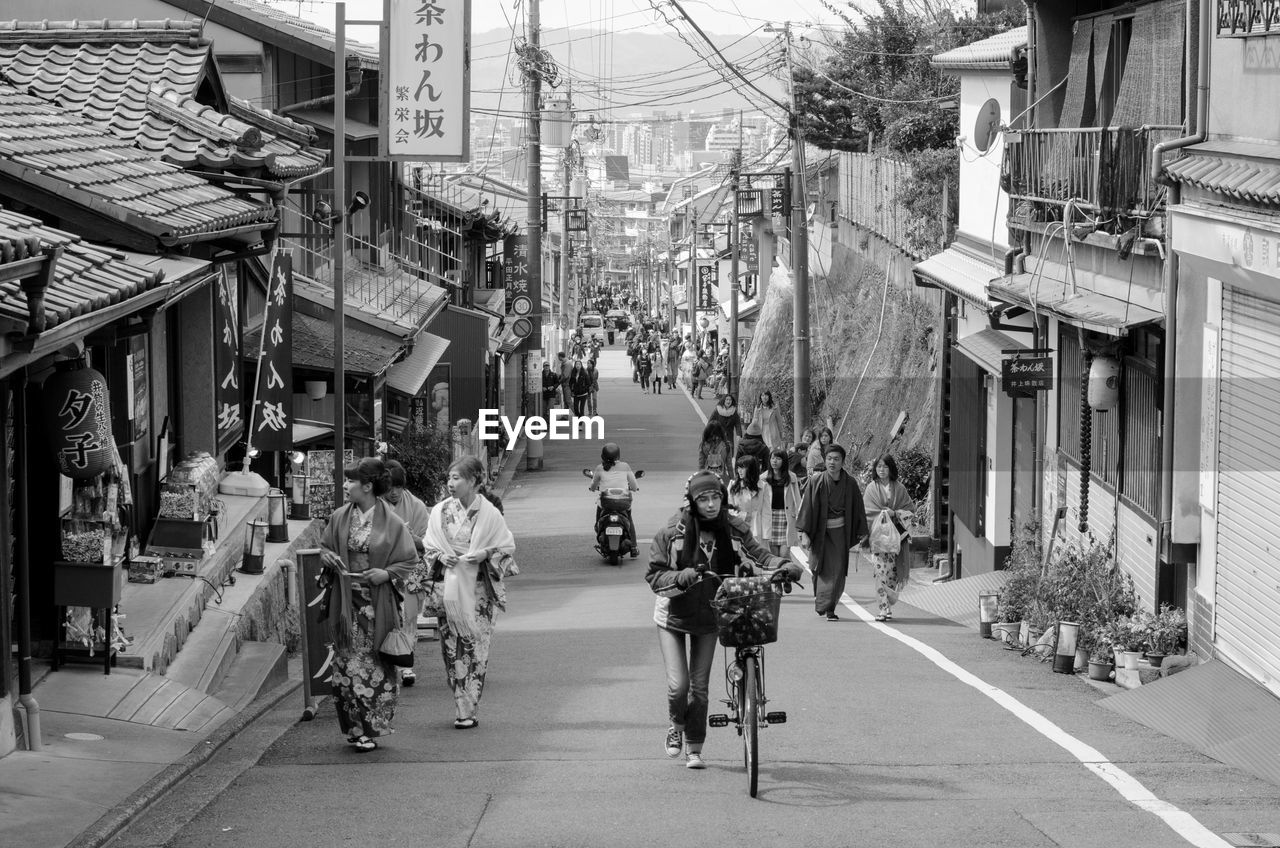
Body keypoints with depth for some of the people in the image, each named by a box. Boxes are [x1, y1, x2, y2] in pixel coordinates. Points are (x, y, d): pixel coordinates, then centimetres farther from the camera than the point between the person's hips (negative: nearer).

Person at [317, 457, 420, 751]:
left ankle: (372, 727, 5)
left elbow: (409, 559, 1)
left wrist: (387, 574, -15)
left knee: (376, 663, -1)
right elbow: (324, 547, 18)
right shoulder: (339, 518, 5)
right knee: (348, 663, 1)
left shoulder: (392, 523, -4)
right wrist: (328, 558, -4)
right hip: (346, 602, 3)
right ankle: (357, 727, 8)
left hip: (378, 603, -3)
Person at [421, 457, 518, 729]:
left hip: (478, 591, -2)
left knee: (476, 647, -4)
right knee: (451, 646, -1)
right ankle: (464, 709, 7)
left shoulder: (489, 514, -2)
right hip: (449, 587, 2)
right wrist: (440, 556, -8)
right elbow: (428, 545, 12)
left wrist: (486, 554, -14)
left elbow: (507, 546, 2)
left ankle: (468, 710, 1)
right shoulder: (440, 512, 5)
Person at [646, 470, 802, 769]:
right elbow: (654, 575, -10)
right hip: (674, 615, -2)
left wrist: (785, 566, -26)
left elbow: (757, 555, -7)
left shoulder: (733, 529, -6)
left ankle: (694, 749, 18)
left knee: (700, 686, 4)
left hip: (709, 617, 2)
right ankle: (677, 727, 22)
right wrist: (680, 578, -29)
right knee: (678, 684, -10)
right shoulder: (672, 531, -13)